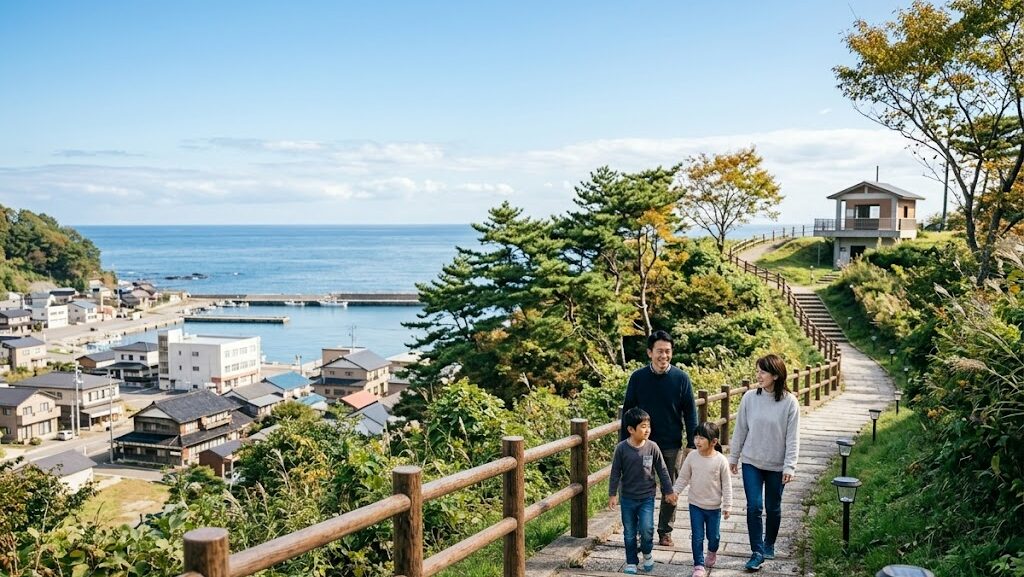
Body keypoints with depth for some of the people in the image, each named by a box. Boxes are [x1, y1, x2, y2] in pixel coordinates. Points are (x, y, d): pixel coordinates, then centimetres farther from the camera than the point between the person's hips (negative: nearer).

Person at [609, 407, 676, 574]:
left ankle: (647, 553, 21)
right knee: (629, 534, 9)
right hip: (627, 498, 0)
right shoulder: (621, 448, -12)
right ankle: (631, 563, 26)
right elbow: (615, 472, -5)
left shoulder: (652, 447, -9)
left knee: (646, 529, -10)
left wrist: (669, 491, 5)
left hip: (647, 497, 0)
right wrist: (612, 494, -5)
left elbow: (662, 470, 1)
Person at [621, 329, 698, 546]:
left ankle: (665, 531, 25)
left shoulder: (681, 378, -5)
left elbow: (690, 412, 0)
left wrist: (691, 444, -4)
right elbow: (628, 411, 2)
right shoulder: (638, 377, -5)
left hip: (672, 446, 0)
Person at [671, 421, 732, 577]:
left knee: (713, 535, 15)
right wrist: (674, 492, -3)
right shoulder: (692, 456, -8)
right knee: (697, 536, 2)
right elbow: (683, 478, 3)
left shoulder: (721, 460, -15)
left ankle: (712, 552, 46)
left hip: (714, 506, -1)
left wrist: (727, 505, -6)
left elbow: (726, 484, -7)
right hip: (695, 504, 1)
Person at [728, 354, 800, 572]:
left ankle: (769, 545, 34)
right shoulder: (749, 398, -7)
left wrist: (789, 466, -13)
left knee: (773, 508, 13)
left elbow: (792, 438, -9)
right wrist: (733, 457, 7)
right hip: (751, 462, 1)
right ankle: (757, 552, 6)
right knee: (754, 506, -5)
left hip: (776, 465, -1)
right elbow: (740, 430, 2)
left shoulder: (789, 402, -13)